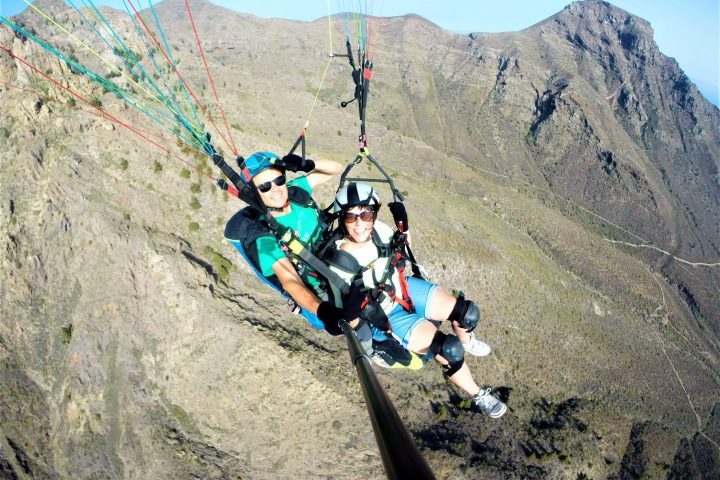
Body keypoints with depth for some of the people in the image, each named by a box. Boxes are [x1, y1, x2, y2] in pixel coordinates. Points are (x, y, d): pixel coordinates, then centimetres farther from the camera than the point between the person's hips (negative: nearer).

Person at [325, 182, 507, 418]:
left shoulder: (379, 229, -16)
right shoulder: (340, 264, -31)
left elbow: (399, 252, 6)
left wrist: (402, 226, -11)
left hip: (404, 288, 6)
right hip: (385, 317, -5)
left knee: (467, 313, 1)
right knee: (450, 350, -16)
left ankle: (466, 341, 39)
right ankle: (478, 396, 14)